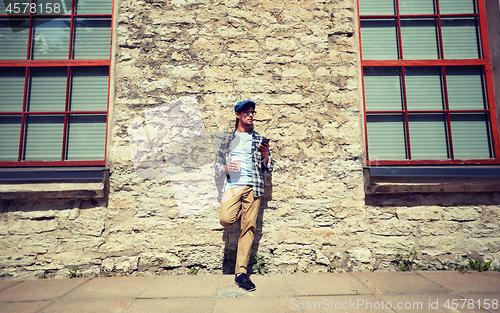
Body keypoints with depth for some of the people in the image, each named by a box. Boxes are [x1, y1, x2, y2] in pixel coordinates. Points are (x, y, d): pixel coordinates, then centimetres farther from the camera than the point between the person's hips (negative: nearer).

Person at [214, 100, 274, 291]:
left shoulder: (260, 140, 16)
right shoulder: (227, 140, 17)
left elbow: (268, 169, 13)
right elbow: (217, 168, 15)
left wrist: (266, 156, -7)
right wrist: (226, 168, -7)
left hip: (253, 186, 0)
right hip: (232, 186, 0)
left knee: (249, 228, -5)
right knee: (226, 219, -21)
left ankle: (241, 272, 5)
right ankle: (241, 214, 15)